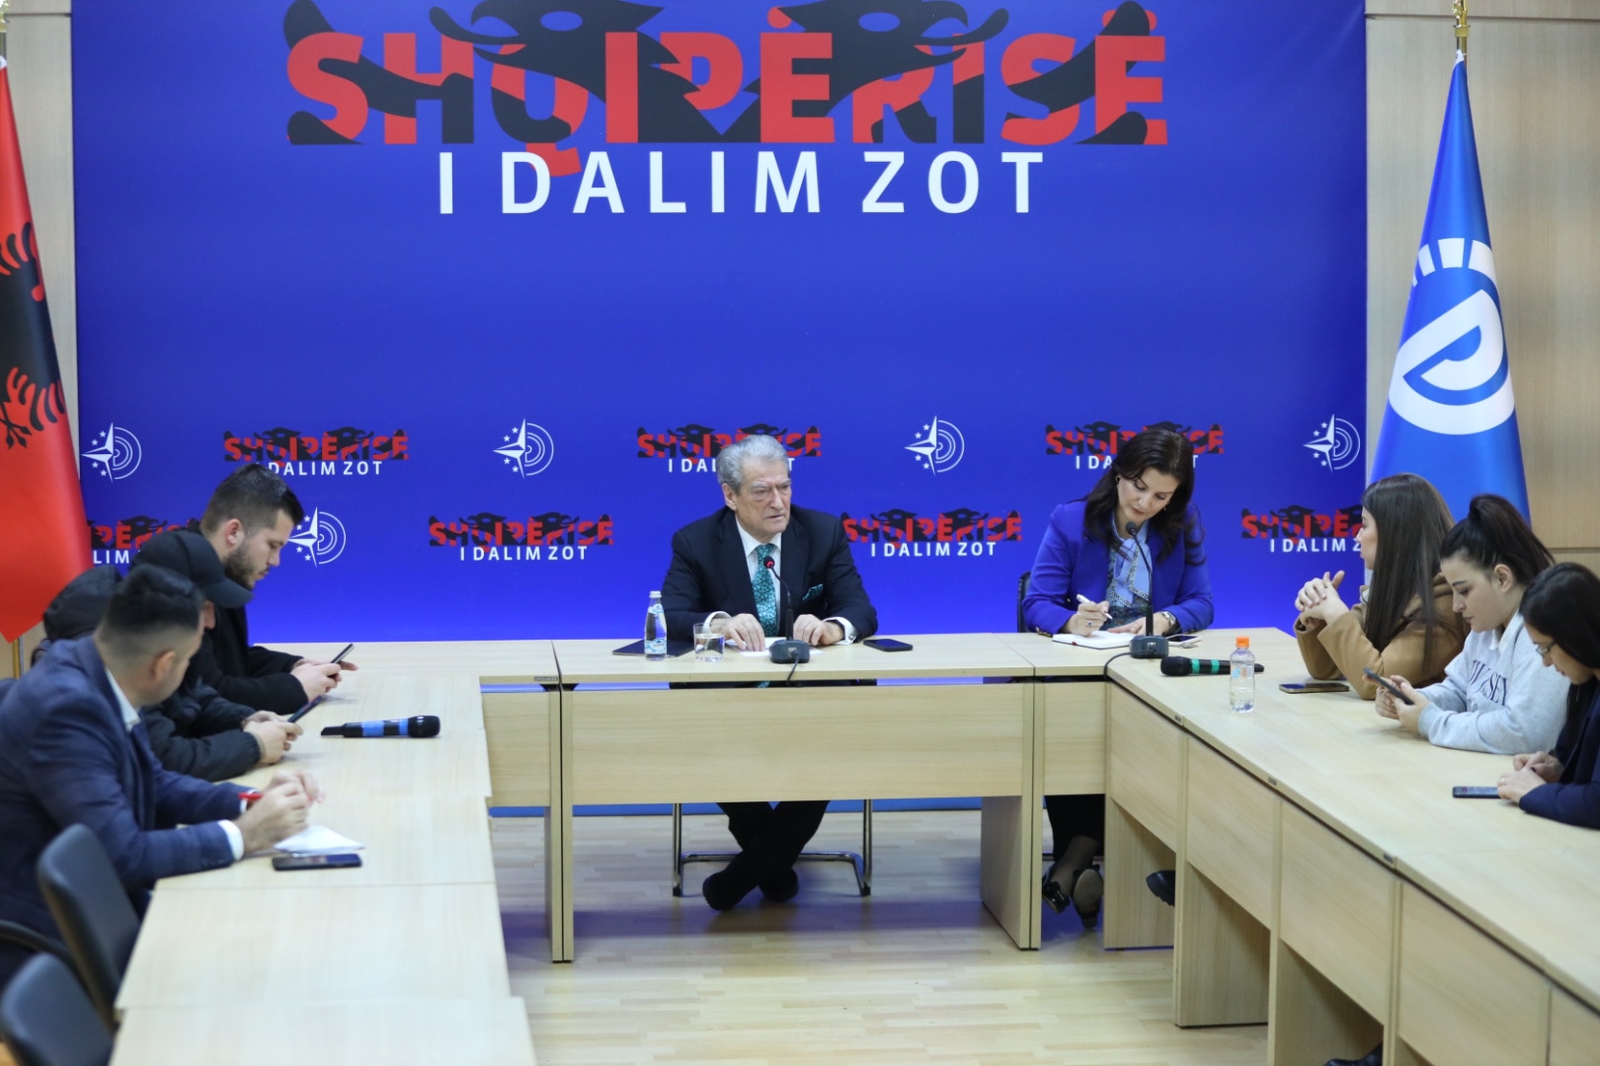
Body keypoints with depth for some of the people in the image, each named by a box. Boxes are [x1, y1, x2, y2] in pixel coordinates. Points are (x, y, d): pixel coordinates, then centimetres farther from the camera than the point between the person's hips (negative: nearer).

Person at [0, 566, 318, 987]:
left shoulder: (90, 669, 0)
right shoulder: (67, 707, -27)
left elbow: (154, 786, 14)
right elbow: (123, 856, -27)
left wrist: (252, 801, 1)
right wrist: (243, 834, -18)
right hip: (50, 945, -8)